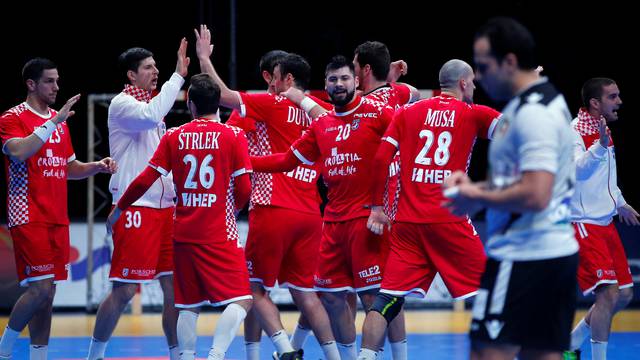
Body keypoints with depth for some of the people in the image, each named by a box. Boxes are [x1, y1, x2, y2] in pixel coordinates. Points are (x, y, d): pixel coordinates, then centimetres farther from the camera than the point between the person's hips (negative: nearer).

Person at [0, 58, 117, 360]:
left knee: (47, 292, 6)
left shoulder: (59, 120, 17)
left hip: (57, 219, 7)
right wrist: (54, 122, -26)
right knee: (40, 288, -15)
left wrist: (97, 166, 7)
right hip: (28, 218, -7)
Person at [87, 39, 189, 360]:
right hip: (135, 209, -8)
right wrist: (178, 76, -24)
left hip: (164, 207, 8)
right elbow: (150, 117, -29)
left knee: (174, 287, 4)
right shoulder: (122, 104, -7)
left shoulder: (151, 105, 19)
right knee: (125, 290, -7)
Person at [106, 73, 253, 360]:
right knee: (240, 301, -4)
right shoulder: (234, 136, -4)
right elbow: (243, 188, -7)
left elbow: (145, 180, 1)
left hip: (184, 233, 4)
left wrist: (119, 209, 14)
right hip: (220, 235, -4)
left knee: (189, 305, 13)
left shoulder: (174, 137, 2)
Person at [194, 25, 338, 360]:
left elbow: (223, 95, -9)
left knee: (255, 287, 3)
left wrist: (204, 58, 0)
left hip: (273, 210, -6)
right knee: (304, 292, 11)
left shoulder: (274, 105, -4)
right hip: (309, 215, 6)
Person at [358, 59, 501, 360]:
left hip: (407, 222, 3)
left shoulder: (407, 112, 11)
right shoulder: (473, 114, 3)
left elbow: (381, 158, 4)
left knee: (389, 299, 3)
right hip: (449, 222, -3)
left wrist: (377, 207, 10)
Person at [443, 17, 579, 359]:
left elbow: (535, 195, -25)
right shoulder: (545, 101, 16)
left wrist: (479, 198, -11)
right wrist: (477, 186, 12)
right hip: (557, 253, 10)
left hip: (523, 260, -10)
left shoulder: (532, 113, -16)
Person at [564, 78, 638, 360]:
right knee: (609, 293, -18)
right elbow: (576, 170, -33)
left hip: (605, 223, 9)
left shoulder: (603, 129, 13)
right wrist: (600, 146, -47)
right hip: (582, 223, -9)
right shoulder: (573, 132, -15)